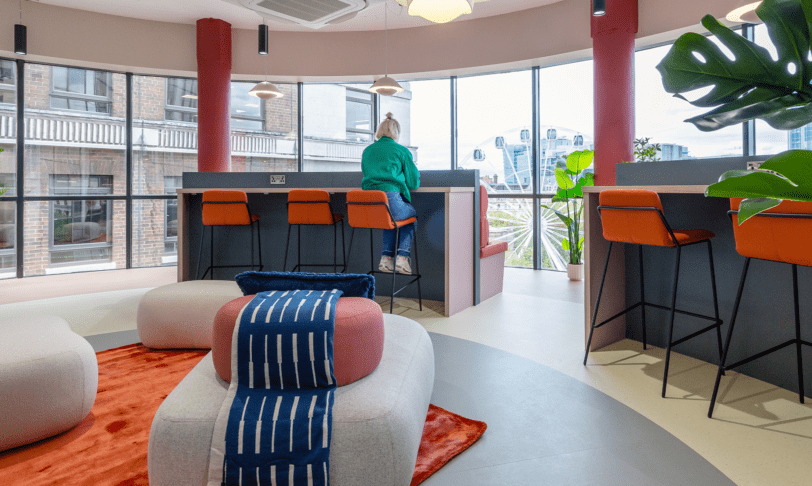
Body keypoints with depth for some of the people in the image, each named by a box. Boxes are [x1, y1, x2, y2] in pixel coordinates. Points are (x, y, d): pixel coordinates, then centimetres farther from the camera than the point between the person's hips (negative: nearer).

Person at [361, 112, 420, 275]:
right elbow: (414, 183, 8)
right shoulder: (402, 151, 6)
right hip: (391, 200, -5)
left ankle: (386, 258, 21)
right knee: (412, 214, 26)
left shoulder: (367, 151, 19)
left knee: (392, 217, 35)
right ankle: (402, 258, 14)